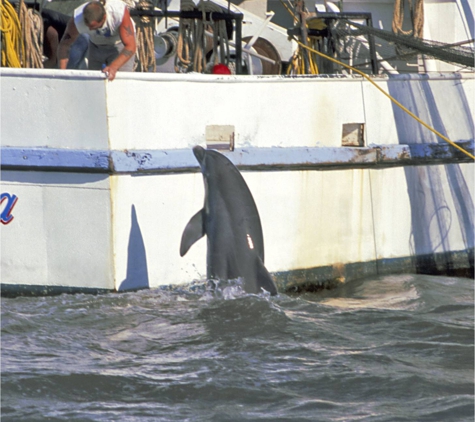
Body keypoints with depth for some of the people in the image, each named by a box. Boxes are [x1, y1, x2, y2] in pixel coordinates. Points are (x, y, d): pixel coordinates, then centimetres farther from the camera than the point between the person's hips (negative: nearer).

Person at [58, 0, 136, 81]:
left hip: (120, 43, -3)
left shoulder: (120, 13, -39)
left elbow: (130, 46, -40)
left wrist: (114, 67, -54)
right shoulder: (77, 20, -31)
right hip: (97, 46, 3)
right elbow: (64, 44, -14)